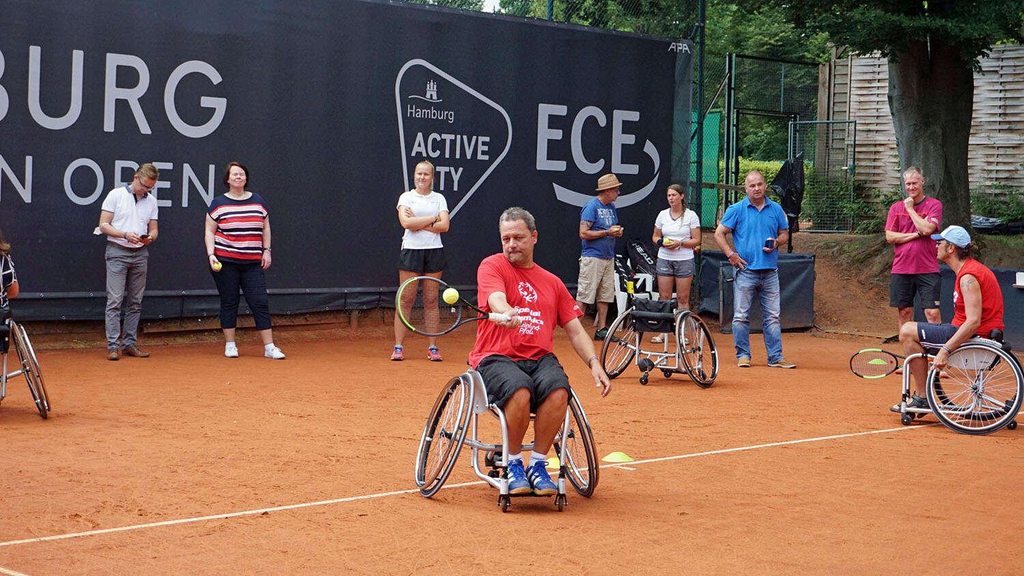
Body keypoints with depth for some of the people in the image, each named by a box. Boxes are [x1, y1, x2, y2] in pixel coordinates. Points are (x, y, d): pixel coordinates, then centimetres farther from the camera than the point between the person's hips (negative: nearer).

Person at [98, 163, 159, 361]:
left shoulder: (151, 201, 11)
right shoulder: (116, 195, -2)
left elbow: (153, 229, 14)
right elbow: (103, 225, -4)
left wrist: (150, 237, -10)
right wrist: (125, 235, -18)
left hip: (140, 254, 5)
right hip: (117, 252, -5)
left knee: (135, 302, 7)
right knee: (115, 301, -8)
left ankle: (130, 343, 14)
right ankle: (112, 346, -8)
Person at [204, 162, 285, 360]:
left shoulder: (258, 201, 11)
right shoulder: (218, 203, 3)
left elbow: (266, 228, 17)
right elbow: (209, 232, 3)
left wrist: (267, 251, 7)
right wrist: (211, 254, -9)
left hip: (253, 262, 2)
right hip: (225, 261, -2)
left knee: (260, 302, -4)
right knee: (229, 302, 3)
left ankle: (269, 347, -2)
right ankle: (230, 345, 13)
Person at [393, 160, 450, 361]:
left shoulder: (439, 199, 10)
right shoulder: (406, 197, 6)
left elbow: (444, 225, -3)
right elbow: (406, 222, -10)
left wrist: (418, 223, -9)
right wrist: (433, 219, -6)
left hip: (434, 252, 2)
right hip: (411, 251, -2)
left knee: (431, 300, 2)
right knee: (406, 299, -4)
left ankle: (432, 347, 6)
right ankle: (398, 347, -1)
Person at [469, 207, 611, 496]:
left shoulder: (552, 283, 20)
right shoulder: (492, 266, 7)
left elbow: (576, 331, 18)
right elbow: (496, 299, -15)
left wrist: (594, 363, 0)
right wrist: (507, 313, -40)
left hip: (540, 359, 3)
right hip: (496, 358, -3)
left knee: (558, 390, -31)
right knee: (520, 390, -36)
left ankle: (537, 464, -13)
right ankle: (514, 464, -13)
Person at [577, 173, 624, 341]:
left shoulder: (611, 206, 14)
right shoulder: (591, 206, -11)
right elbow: (583, 233, -16)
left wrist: (618, 231, 2)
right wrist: (607, 232, -17)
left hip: (608, 257, 8)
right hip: (592, 257, -8)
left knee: (606, 295, 9)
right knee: (584, 295, -8)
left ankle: (601, 329, 14)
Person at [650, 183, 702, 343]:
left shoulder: (691, 215, 0)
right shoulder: (663, 215, 9)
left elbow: (696, 240, -1)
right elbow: (655, 236, 17)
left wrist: (680, 243, -16)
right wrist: (662, 243, -6)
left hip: (684, 260, -3)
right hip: (664, 259, 3)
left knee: (683, 298, -1)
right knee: (664, 297, 1)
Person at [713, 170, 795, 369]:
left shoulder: (776, 209, 9)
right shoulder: (736, 209, 0)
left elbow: (784, 233, 18)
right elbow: (719, 234, 3)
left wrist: (776, 242, -4)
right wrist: (731, 254, -8)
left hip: (770, 272, 3)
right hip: (745, 270, -2)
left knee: (772, 317, 3)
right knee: (741, 316, 0)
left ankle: (775, 357, 6)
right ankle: (743, 355, 8)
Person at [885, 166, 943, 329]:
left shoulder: (934, 205, 1)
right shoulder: (896, 208, 11)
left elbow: (927, 229, -14)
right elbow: (889, 236, 1)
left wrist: (910, 209, -5)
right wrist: (916, 234, -8)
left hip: (927, 270, -3)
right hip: (901, 270, 3)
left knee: (932, 313, -9)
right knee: (904, 312, 7)